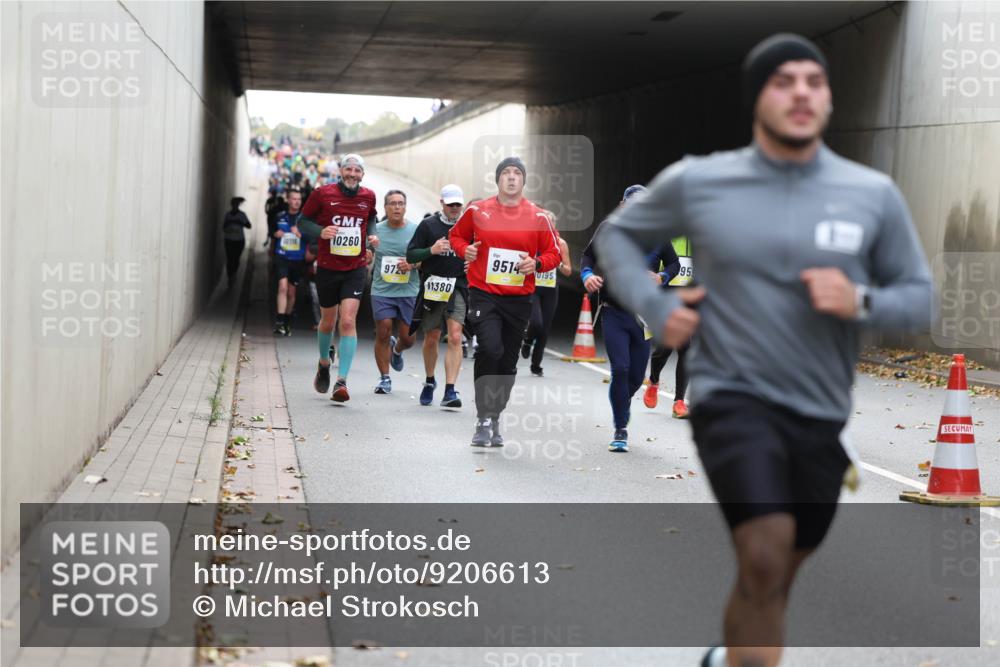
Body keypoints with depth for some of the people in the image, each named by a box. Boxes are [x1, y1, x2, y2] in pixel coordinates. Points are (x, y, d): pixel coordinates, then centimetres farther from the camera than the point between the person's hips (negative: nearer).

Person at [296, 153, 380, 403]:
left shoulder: (368, 197, 3)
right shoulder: (323, 194, -5)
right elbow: (303, 221, 2)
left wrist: (372, 236, 3)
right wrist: (320, 232, -17)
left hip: (356, 269, 0)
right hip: (327, 268, 0)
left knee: (348, 322, -14)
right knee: (328, 321, 14)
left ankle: (341, 381, -15)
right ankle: (324, 364, 43)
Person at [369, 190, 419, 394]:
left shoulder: (416, 230, 1)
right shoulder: (376, 230, 4)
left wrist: (413, 264, -13)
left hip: (409, 291, 0)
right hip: (382, 291, 0)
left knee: (407, 338, 3)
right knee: (383, 333, -5)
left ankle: (396, 350, 40)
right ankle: (384, 377, 8)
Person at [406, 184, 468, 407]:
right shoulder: (428, 225, 1)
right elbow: (411, 256, -1)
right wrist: (431, 250, -17)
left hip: (458, 287, 0)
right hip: (432, 288, 0)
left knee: (455, 337, -15)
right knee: (431, 339, 11)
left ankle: (450, 390, -17)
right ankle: (429, 381, 35)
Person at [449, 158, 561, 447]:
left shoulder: (538, 217, 2)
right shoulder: (477, 211, 1)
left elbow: (553, 253, 8)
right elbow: (456, 235, 17)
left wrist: (536, 263, -13)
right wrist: (465, 250, -5)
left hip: (519, 300, 2)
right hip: (484, 295, -2)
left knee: (508, 362, 9)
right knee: (490, 349, -23)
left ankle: (494, 421, 25)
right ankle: (483, 421, -13)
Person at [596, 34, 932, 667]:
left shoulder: (875, 195, -2)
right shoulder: (697, 182, -3)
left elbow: (920, 299, 4)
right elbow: (618, 234, 13)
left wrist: (862, 301, -16)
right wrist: (655, 307, -3)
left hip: (822, 416, 3)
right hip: (733, 397, -3)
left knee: (776, 574, 16)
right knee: (766, 553, -24)